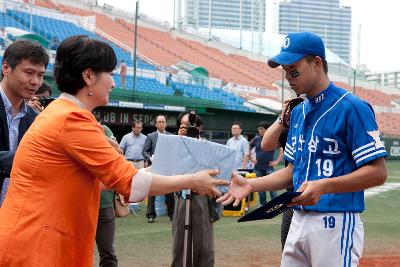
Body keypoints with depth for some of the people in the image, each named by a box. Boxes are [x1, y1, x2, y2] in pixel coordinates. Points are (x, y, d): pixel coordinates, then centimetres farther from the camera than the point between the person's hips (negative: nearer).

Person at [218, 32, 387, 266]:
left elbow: (378, 172, -15)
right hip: (298, 220, 8)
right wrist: (250, 184, 7)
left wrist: (324, 186, -26)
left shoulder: (351, 108, -11)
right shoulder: (298, 112, 15)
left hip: (336, 223, -8)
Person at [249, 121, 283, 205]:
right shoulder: (256, 139, 5)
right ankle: (263, 205, 21)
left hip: (269, 168, -4)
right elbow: (249, 149, 18)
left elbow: (282, 150, -2)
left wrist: (277, 161, -5)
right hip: (258, 168, 4)